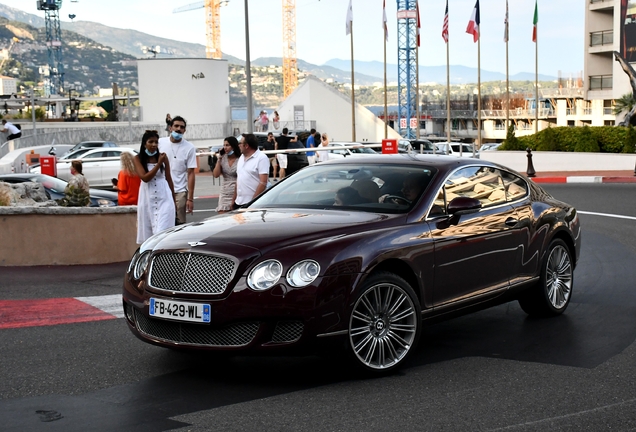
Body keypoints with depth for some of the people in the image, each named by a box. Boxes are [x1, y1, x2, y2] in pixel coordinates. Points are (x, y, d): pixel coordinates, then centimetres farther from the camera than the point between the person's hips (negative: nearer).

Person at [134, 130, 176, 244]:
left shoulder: (163, 157, 4)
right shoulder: (138, 158, 1)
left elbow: (169, 179, 11)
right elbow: (145, 178, -11)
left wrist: (173, 199, 16)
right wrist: (159, 164, -15)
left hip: (164, 198, 0)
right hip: (147, 199, 0)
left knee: (162, 232, -9)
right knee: (147, 233, 3)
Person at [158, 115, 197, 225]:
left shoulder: (189, 148, 0)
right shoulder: (160, 143, 4)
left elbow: (190, 174, -2)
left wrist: (190, 198, -6)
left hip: (179, 192, -1)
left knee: (179, 224, -2)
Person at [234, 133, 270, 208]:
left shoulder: (261, 158, -8)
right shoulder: (241, 157, 18)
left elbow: (263, 182, -15)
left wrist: (253, 201, -19)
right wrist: (235, 198, 15)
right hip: (238, 202, 8)